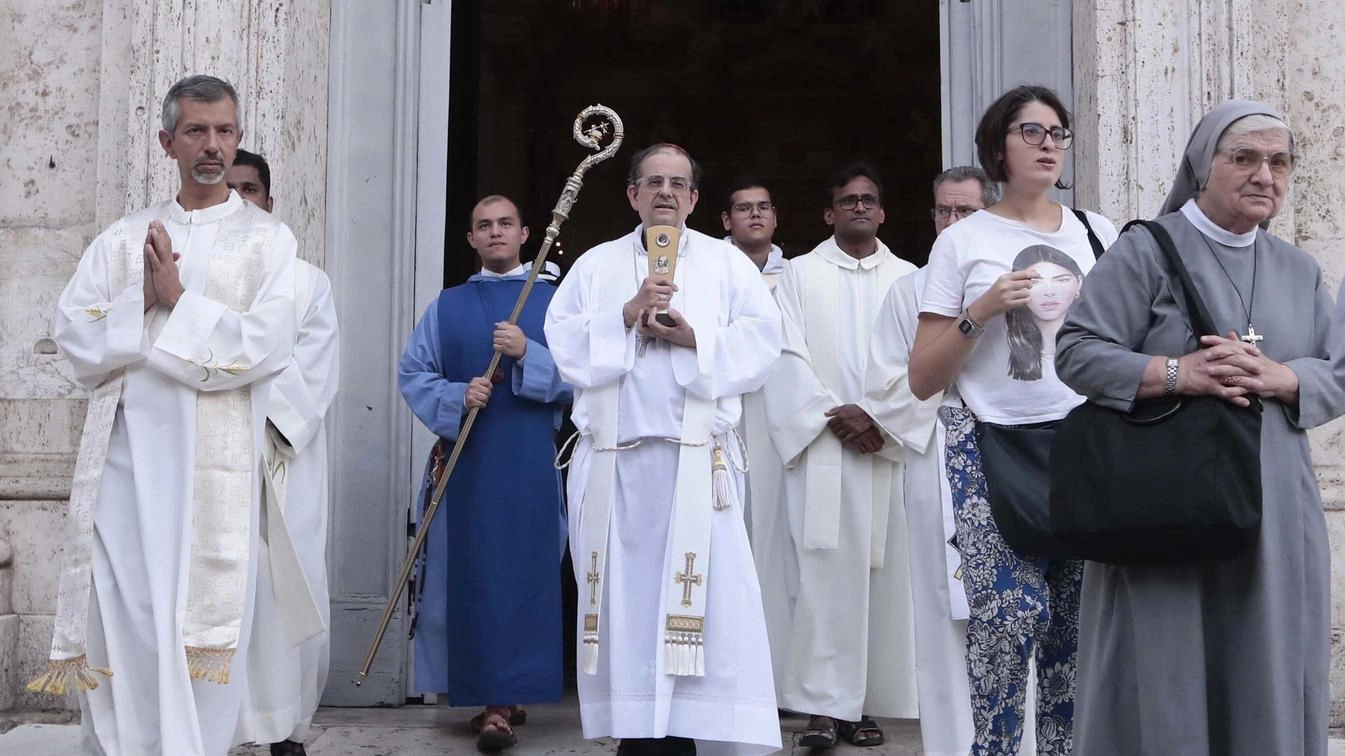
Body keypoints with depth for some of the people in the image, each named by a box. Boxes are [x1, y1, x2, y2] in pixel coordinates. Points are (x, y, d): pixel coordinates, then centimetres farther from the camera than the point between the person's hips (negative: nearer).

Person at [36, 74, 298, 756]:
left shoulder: (267, 238, 5)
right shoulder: (122, 238, 15)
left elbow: (266, 344, -9)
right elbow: (73, 335, 5)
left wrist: (177, 299, -6)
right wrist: (141, 301, -9)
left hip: (214, 466, -3)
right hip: (124, 458, 3)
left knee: (201, 629, -3)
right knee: (118, 623, 4)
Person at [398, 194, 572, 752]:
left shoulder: (552, 301, 8)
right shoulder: (447, 306, 13)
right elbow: (411, 373, 8)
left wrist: (526, 354, -15)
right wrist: (457, 397, -10)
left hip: (531, 461, -1)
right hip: (466, 459, 1)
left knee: (525, 574, -5)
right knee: (472, 575, -1)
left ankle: (506, 699, 0)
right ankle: (492, 697, 8)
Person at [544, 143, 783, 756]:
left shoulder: (727, 263, 13)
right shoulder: (595, 264, 16)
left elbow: (761, 339, 1)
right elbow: (563, 341, 4)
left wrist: (694, 337, -10)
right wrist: (625, 315, -8)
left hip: (698, 457, -1)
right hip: (614, 458, 2)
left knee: (706, 598, -7)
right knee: (626, 594, 3)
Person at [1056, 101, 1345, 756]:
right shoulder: (1146, 250, -1)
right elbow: (1076, 353, -8)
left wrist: (1276, 377, -10)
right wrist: (1176, 373, -20)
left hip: (1275, 517, 5)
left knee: (1267, 678, 7)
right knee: (1164, 676, -2)